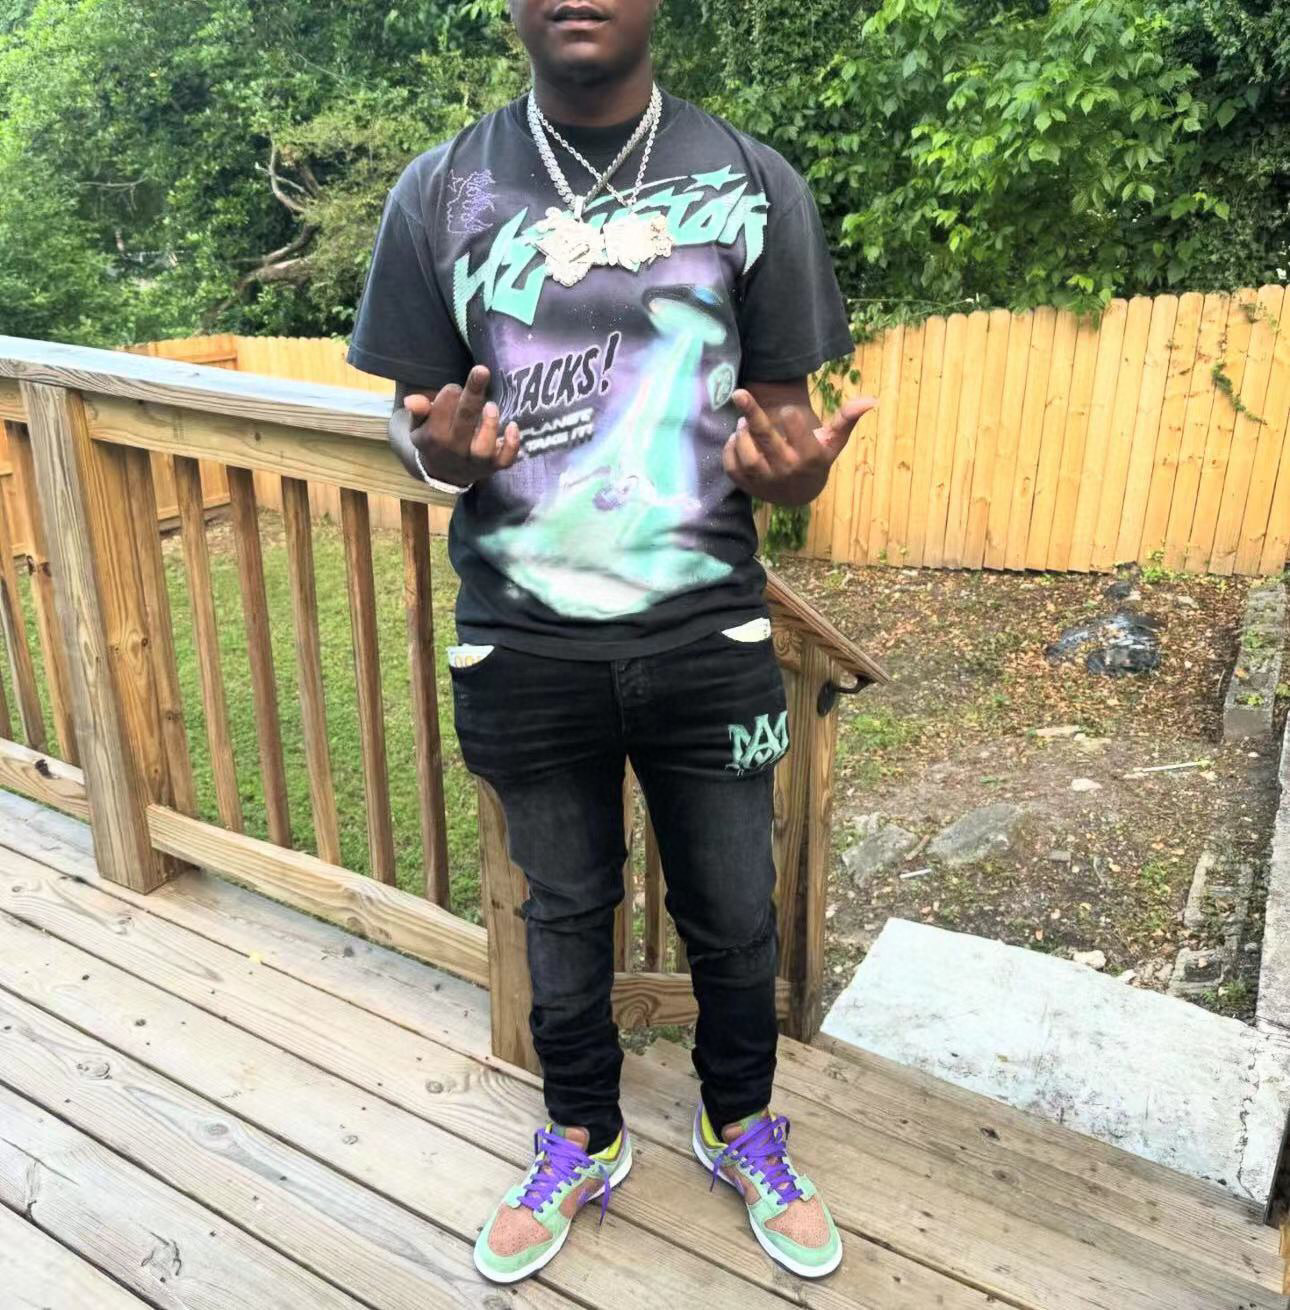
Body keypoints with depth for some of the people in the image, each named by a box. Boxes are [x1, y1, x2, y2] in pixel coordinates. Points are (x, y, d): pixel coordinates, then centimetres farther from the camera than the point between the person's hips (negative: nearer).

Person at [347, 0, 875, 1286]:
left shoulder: (754, 183, 0)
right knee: (564, 910, 18)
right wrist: (444, 450, -19)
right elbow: (413, 410, 5)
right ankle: (583, 1142, 45)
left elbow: (783, 405, 3)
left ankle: (740, 1127, 45)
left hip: (708, 636, 0)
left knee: (733, 914, 15)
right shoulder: (440, 191, 0)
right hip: (524, 644, 1)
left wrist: (793, 467, -20)